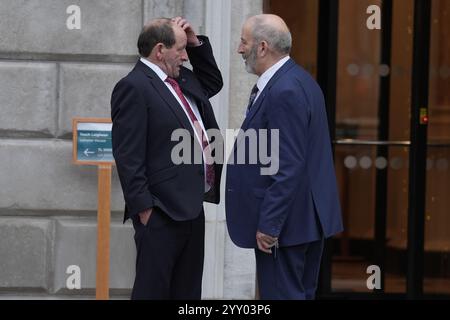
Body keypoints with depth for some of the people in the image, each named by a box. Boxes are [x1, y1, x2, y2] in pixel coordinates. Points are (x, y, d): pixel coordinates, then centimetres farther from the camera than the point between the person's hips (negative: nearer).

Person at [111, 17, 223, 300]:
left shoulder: (181, 79, 14)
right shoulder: (134, 87, -14)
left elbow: (213, 83, 33)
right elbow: (128, 157, -17)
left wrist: (197, 44, 16)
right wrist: (144, 209, -20)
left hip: (192, 207, 9)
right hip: (162, 212, -9)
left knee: (187, 291, 13)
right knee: (153, 290, -5)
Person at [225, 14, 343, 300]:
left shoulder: (285, 91, -20)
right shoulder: (296, 80, 12)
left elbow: (288, 168, -23)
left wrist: (269, 225, -21)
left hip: (285, 221, -10)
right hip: (307, 216, 10)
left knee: (281, 294, -6)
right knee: (301, 293, 14)